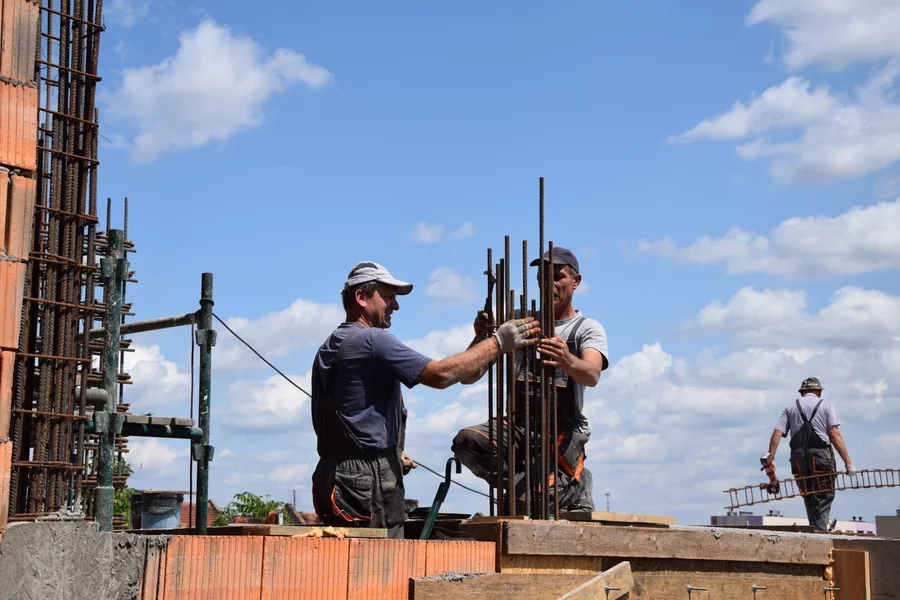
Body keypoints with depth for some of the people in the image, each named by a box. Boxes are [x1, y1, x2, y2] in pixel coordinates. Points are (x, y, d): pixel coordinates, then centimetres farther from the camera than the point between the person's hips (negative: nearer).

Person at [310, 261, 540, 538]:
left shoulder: (329, 348, 18)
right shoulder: (371, 340, -12)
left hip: (334, 473, 10)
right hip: (369, 478, -10)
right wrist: (499, 342, -13)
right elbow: (441, 374, -19)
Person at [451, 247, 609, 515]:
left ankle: (571, 485, 9)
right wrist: (481, 336, -20)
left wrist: (568, 361, -43)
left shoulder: (587, 328, 5)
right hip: (518, 425, 4)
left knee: (528, 501, -26)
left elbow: (592, 375, -18)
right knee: (466, 441, -27)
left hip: (563, 432, -4)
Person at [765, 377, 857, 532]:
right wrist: (848, 462, -6)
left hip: (798, 458, 3)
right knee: (823, 499, -1)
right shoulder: (826, 405, 9)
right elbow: (835, 435, -3)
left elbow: (777, 433, 3)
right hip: (821, 455, -3)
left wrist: (771, 458, 1)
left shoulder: (790, 407, 16)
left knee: (810, 501, 15)